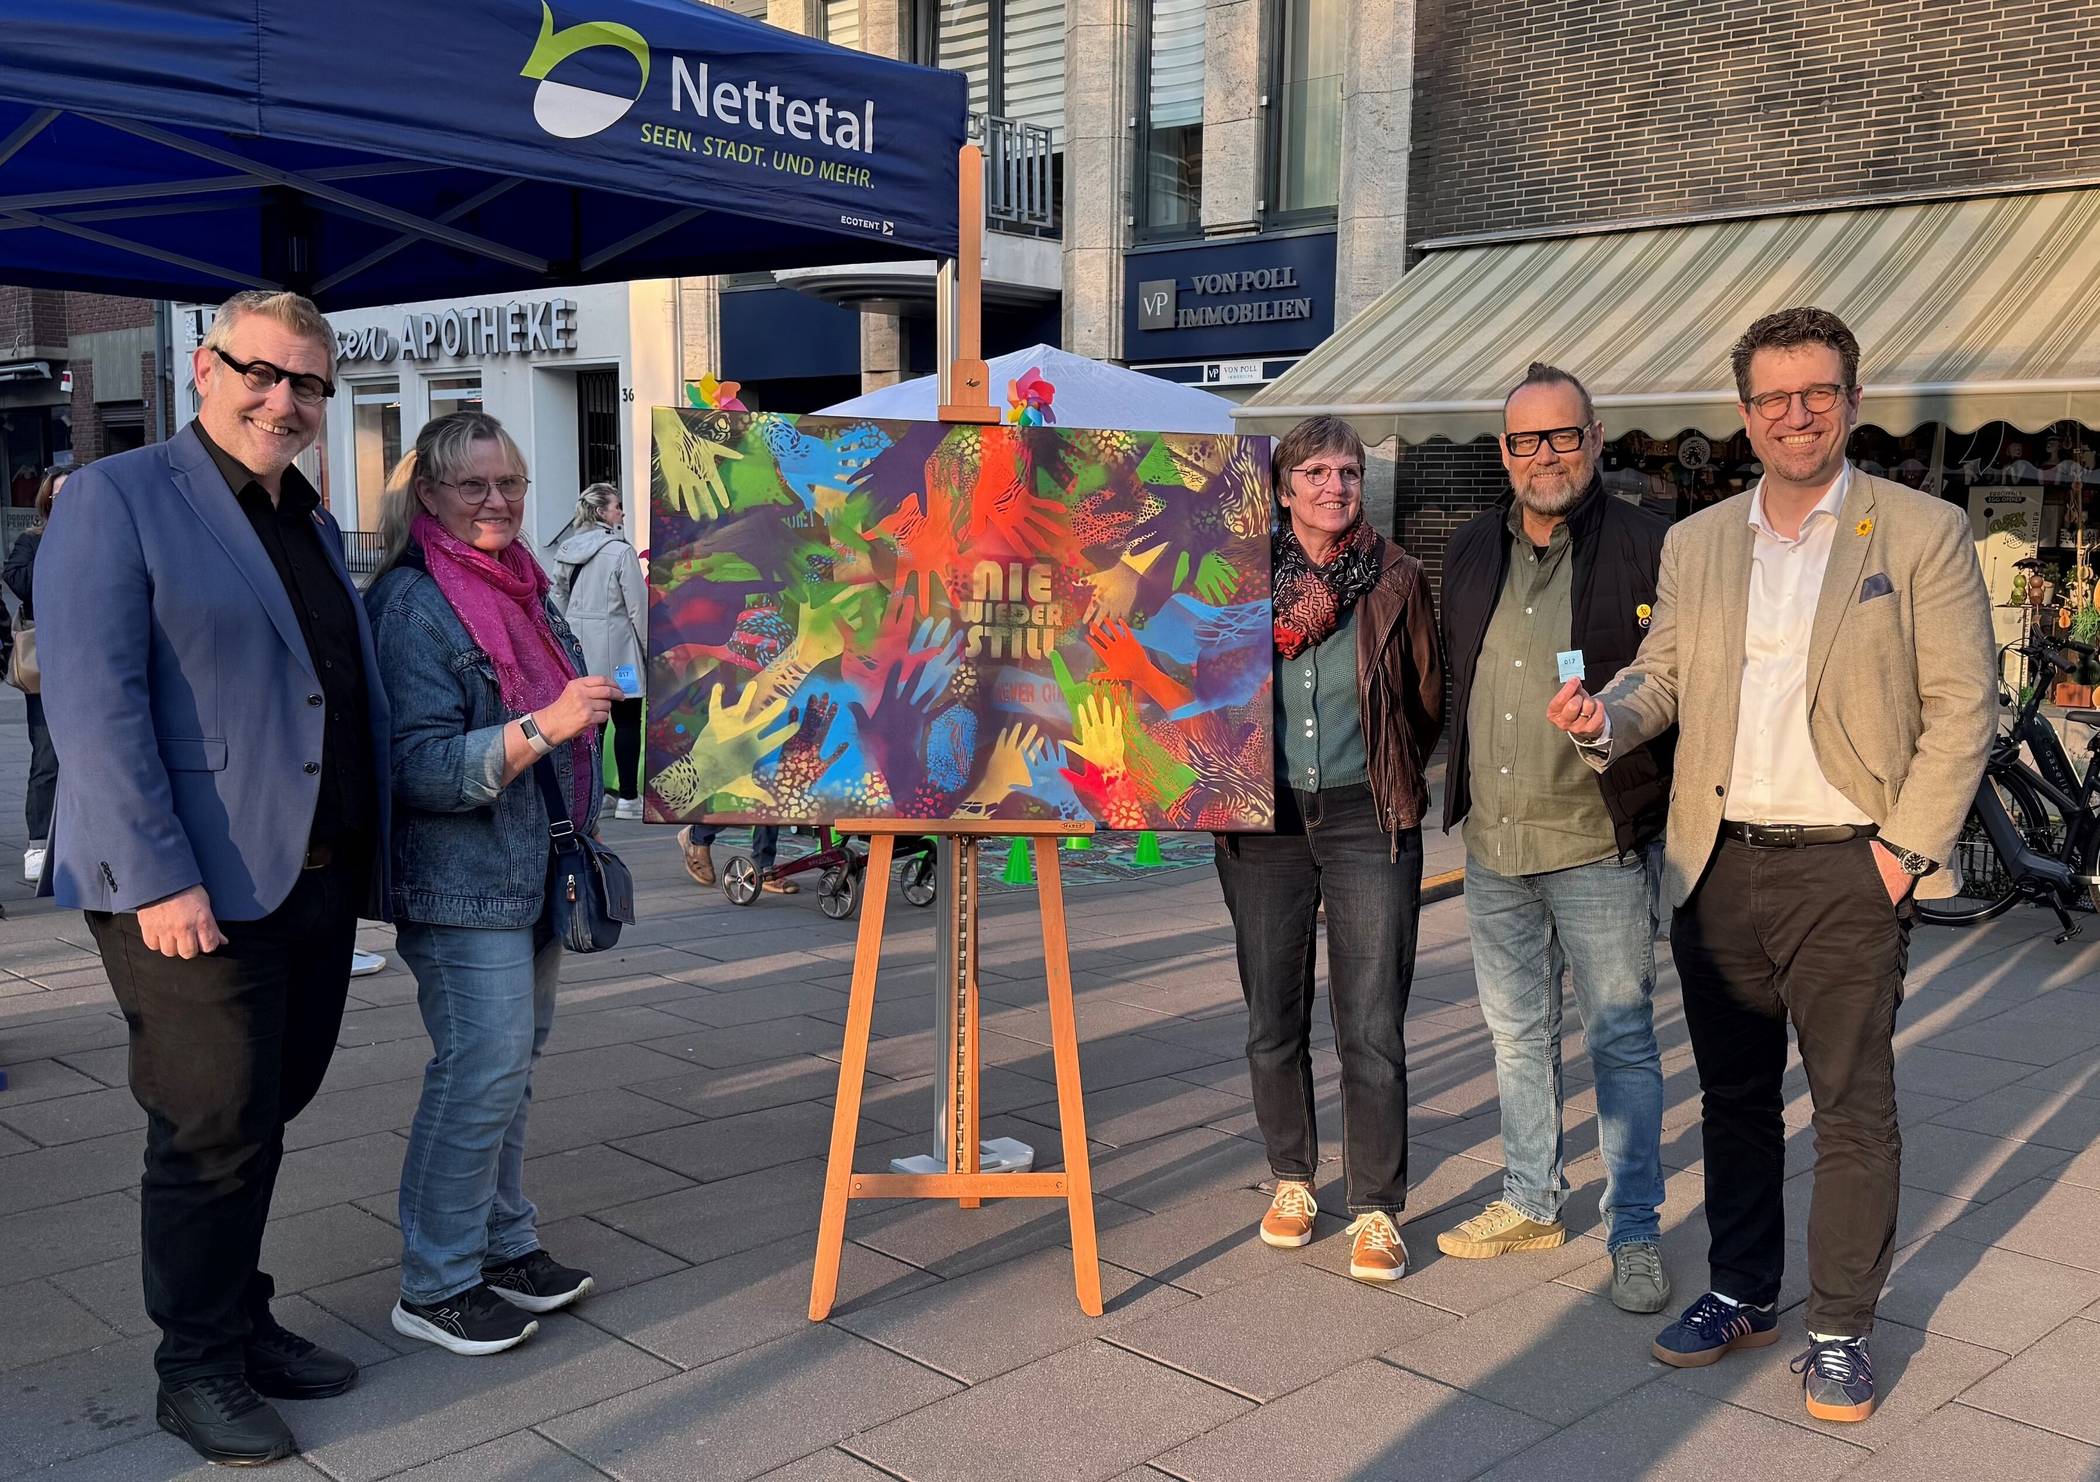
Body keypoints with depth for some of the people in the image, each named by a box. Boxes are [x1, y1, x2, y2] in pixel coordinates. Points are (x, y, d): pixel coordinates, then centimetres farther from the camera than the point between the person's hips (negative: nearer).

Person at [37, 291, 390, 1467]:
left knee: (264, 1118, 15)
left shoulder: (315, 526, 18)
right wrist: (160, 878, -20)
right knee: (215, 1132, 1)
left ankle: (242, 1324, 30)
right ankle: (198, 1368, 18)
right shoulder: (118, 497, -5)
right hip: (194, 892, -7)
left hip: (319, 885, 7)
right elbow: (94, 703, -14)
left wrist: (370, 860, 15)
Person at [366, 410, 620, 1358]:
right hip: (463, 886, -8)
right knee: (483, 1069, -8)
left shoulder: (522, 588, 12)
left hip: (531, 876, 9)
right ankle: (435, 1286, 5)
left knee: (512, 1061, 14)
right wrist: (546, 725, -29)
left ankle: (504, 1245, 27)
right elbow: (424, 766, -21)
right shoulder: (414, 604, -14)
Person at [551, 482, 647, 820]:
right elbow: (638, 606, -10)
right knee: (627, 722, 2)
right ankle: (627, 798, 4)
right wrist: (650, 649, 0)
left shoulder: (565, 552, 7)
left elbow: (558, 601, 10)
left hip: (579, 650, 6)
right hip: (617, 649, -6)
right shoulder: (620, 551, -11)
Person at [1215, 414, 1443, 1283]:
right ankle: (1292, 1178, 29)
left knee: (1372, 1029, -2)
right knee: (1273, 1021, 10)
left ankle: (1376, 1210, 11)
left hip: (1368, 818, -1)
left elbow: (1429, 700, 10)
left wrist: (1386, 772, 10)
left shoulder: (1396, 578, 1)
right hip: (1266, 819, 1)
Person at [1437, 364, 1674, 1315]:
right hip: (1492, 842, 6)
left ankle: (1634, 1232, 15)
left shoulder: (1647, 548, -7)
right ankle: (1531, 1203, 31)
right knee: (1516, 1032, 16)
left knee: (1622, 1042, 2)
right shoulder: (1471, 551, 10)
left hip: (1598, 842, -5)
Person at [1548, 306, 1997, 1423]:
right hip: (1718, 868, 4)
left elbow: (1963, 707, -4)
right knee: (1734, 1098, 15)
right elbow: (1663, 673, 10)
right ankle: (1740, 1292, 30)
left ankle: (1840, 1330, 17)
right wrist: (1608, 716, -12)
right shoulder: (1695, 544, 10)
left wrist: (1906, 846, -11)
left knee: (1854, 1111, 3)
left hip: (1844, 871, -4)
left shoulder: (1924, 533, -2)